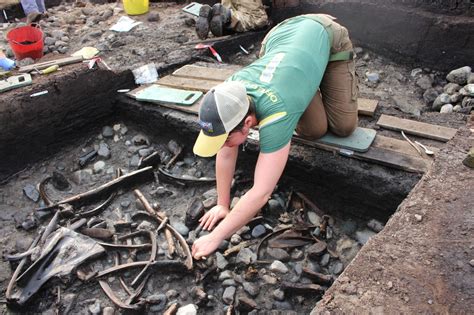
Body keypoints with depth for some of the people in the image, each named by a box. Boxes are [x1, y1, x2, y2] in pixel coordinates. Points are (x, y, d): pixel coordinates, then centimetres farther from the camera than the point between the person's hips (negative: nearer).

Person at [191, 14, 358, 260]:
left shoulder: (275, 114, -44)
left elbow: (261, 194, -42)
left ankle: (339, 77, 25)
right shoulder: (229, 97, -29)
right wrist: (223, 204, -10)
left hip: (325, 35, -3)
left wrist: (216, 237, -37)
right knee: (313, 130, 0)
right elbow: (226, 155, -14)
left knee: (342, 127, 0)